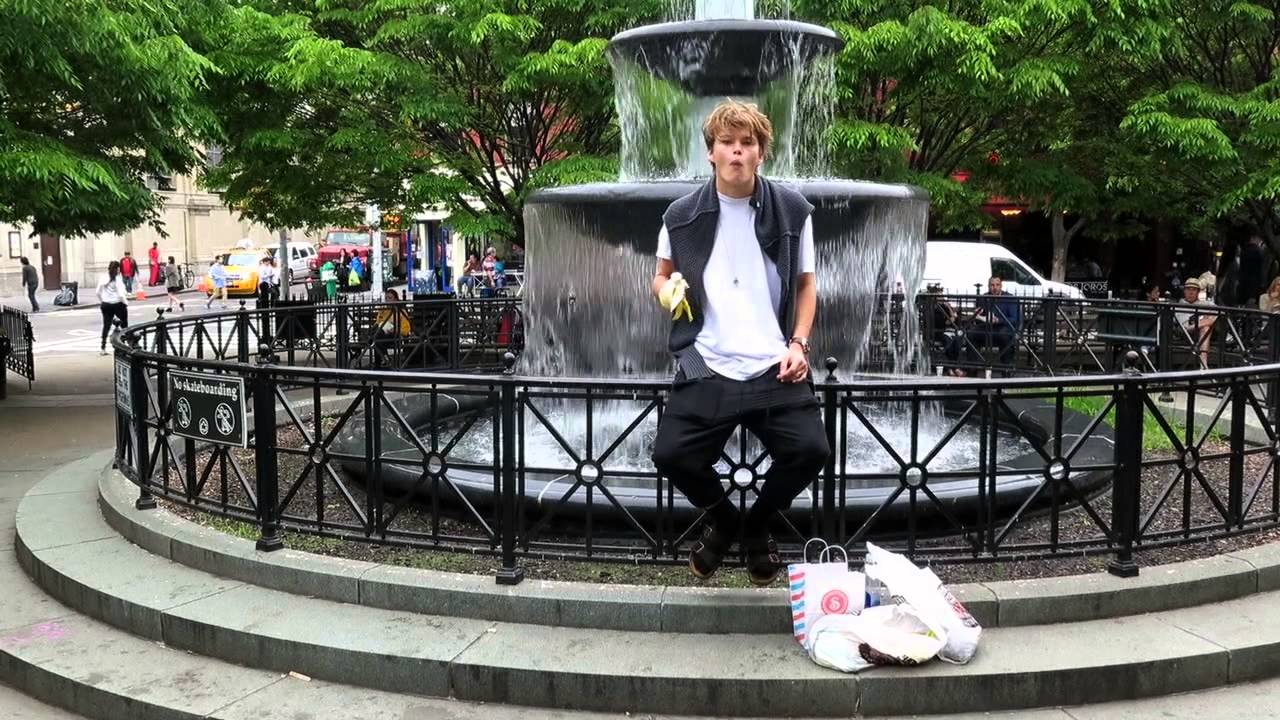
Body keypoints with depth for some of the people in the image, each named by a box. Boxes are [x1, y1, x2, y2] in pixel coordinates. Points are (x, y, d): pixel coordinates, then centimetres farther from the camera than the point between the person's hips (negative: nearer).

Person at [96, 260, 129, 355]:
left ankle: (102, 347, 4)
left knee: (106, 326, 8)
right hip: (117, 304, -5)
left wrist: (101, 302, 18)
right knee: (124, 325, 13)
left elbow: (98, 292, 5)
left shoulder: (103, 278, 2)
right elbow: (121, 294, -20)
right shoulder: (118, 279, -14)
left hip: (106, 305, 5)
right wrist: (126, 302, -5)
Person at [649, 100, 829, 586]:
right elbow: (663, 275, 20)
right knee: (671, 455, -17)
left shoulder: (792, 210, 5)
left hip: (775, 368, 0)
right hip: (706, 368, 0)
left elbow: (805, 282, 15)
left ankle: (757, 525, 16)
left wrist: (799, 344, 1)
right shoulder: (682, 216, 4)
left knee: (811, 451, -18)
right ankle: (721, 518, 19)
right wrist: (666, 289, -5)